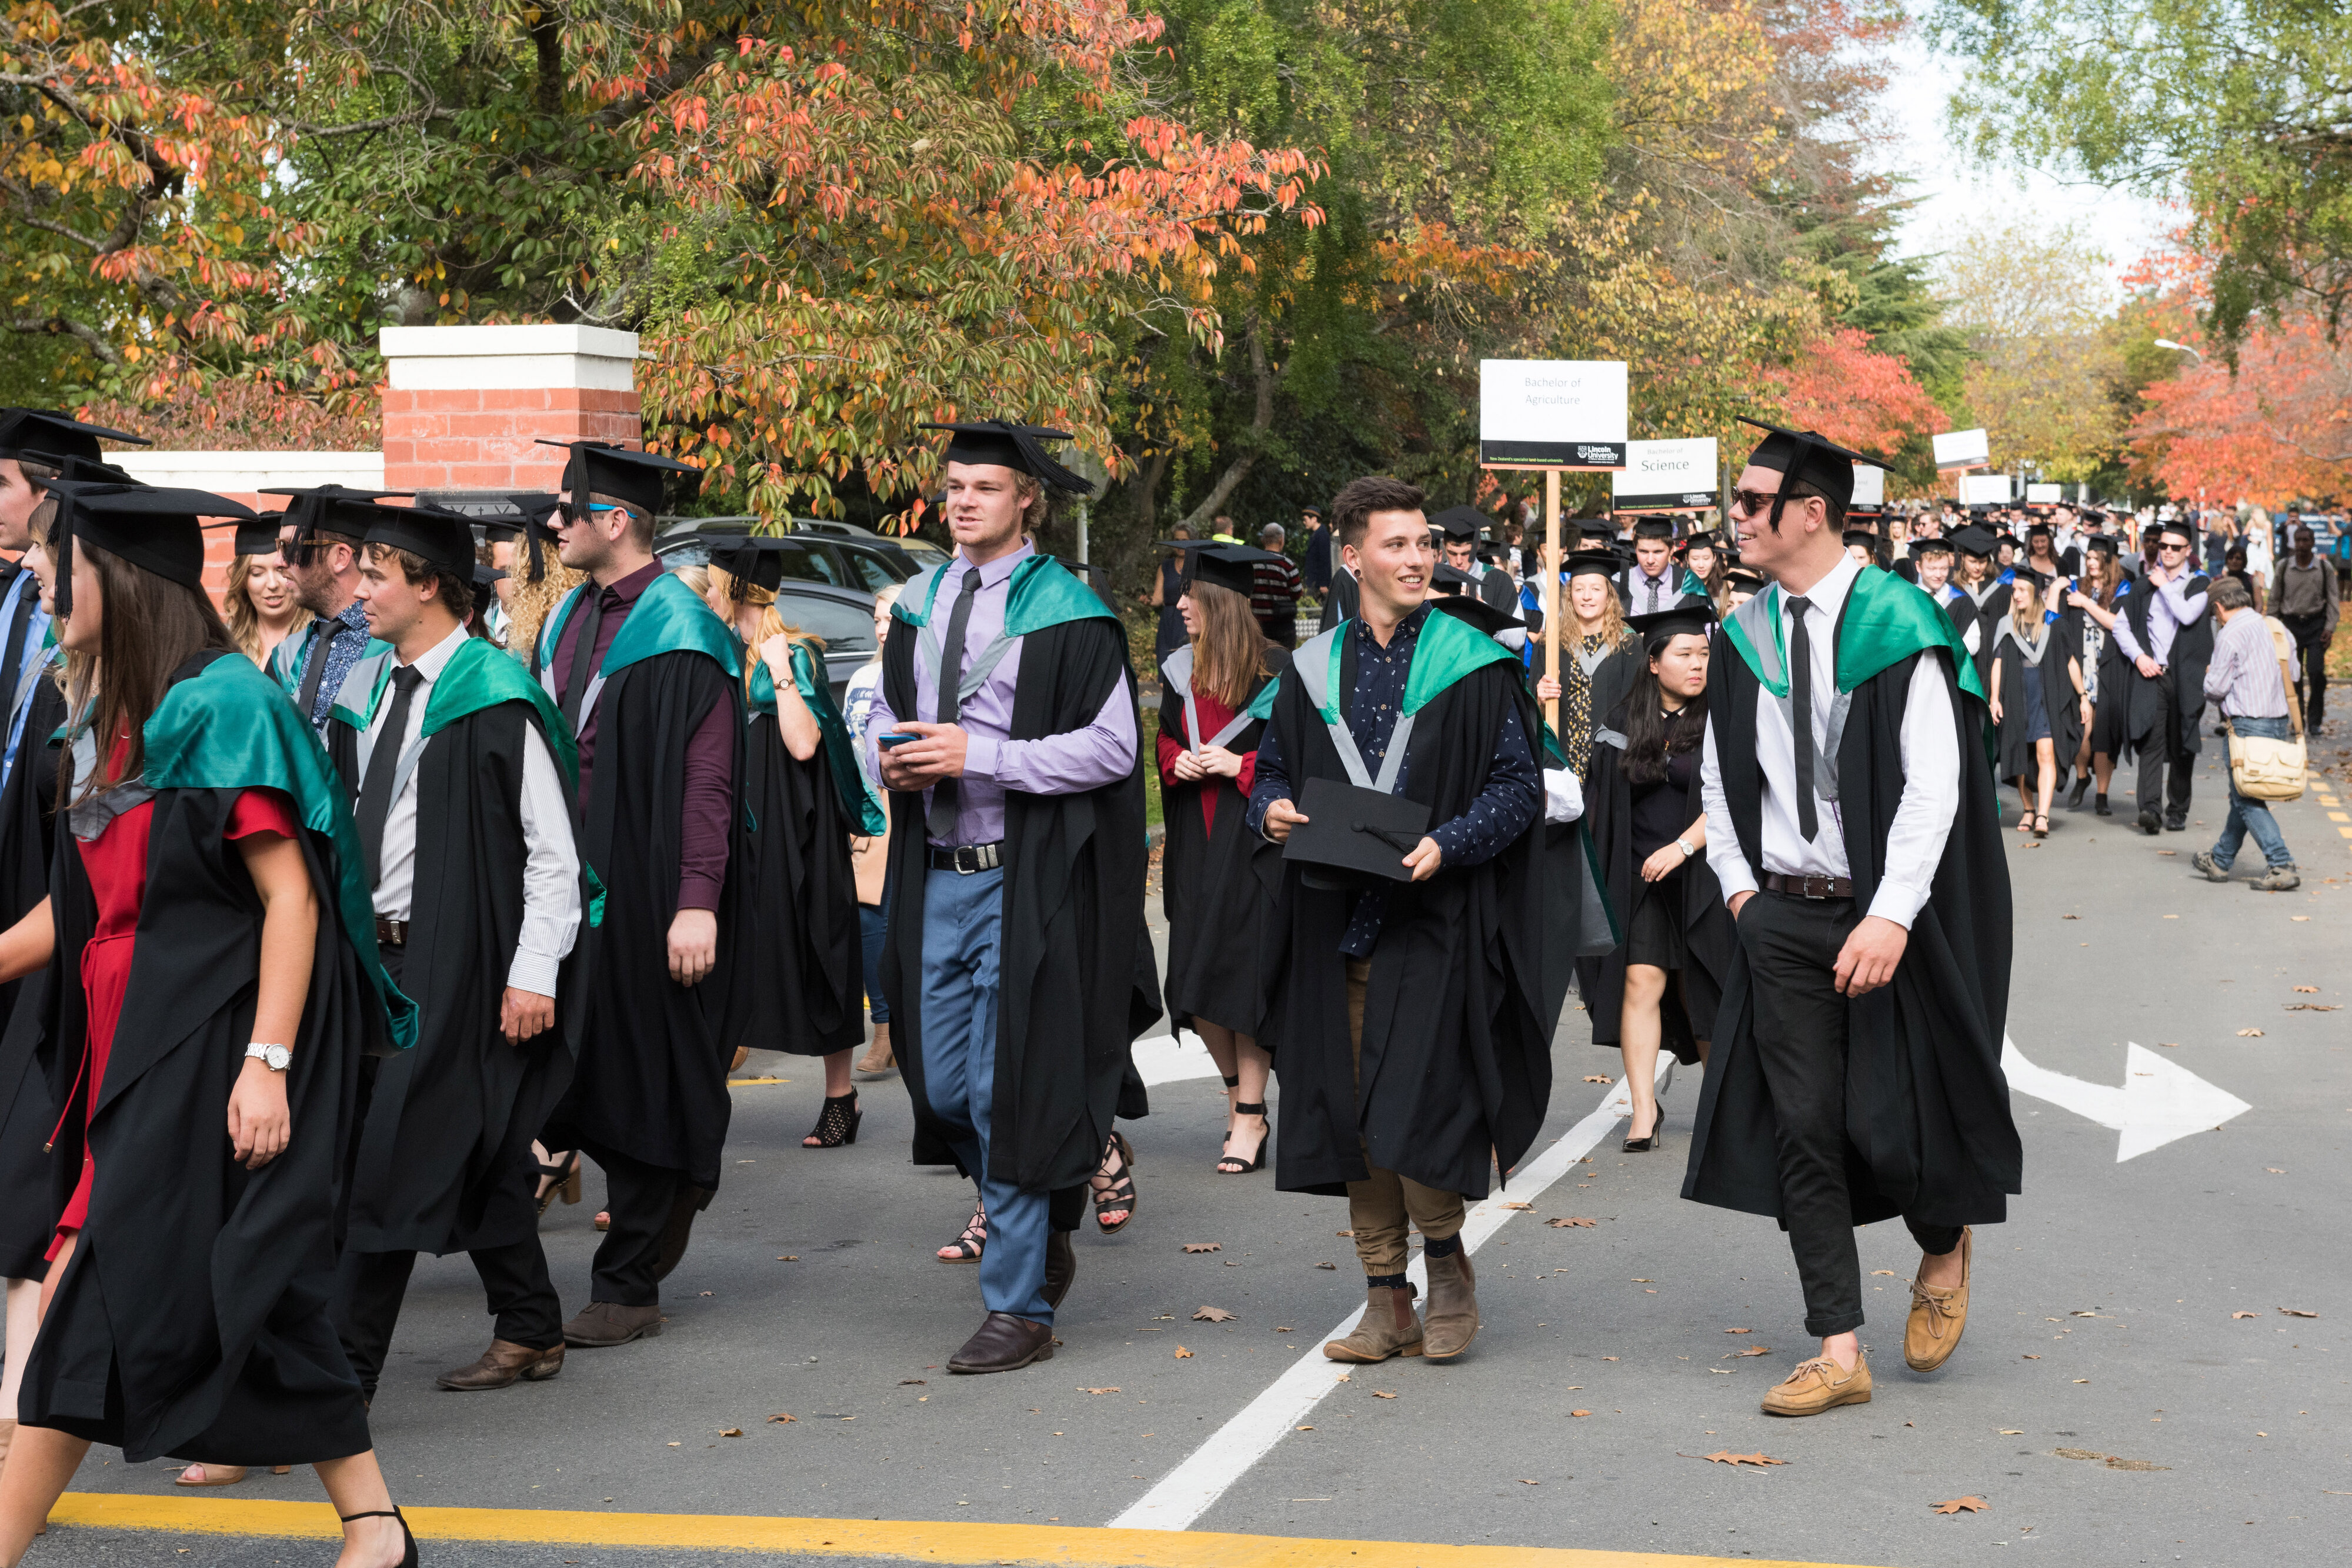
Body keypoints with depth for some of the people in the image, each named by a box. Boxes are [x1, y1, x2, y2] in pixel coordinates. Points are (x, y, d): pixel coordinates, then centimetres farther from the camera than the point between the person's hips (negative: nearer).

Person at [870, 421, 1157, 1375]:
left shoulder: (1067, 614, -8)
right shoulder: (922, 601, 11)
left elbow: (1110, 747, -13)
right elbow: (887, 704, 22)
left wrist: (977, 757, -18)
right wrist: (890, 752, -2)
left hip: (1024, 879, -6)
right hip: (936, 875, 6)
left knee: (1012, 1092, -4)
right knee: (942, 1085, 9)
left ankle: (1019, 1306, 5)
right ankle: (1043, 1227, 33)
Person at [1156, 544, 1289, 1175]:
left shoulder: (1275, 671, -9)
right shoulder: (1181, 670, 10)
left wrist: (1241, 765, -16)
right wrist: (1178, 761, -1)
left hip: (1253, 839, -6)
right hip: (1196, 841, 6)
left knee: (1244, 975, -7)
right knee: (1196, 982, 4)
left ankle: (1250, 1117, 0)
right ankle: (1238, 1094, 22)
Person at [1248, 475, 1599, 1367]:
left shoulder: (1474, 666, -1)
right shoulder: (1313, 672, 10)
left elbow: (1519, 783, -3)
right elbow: (1271, 766, 18)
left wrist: (1449, 843, -18)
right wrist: (1273, 808, -5)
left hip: (1436, 921, -4)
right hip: (1336, 922, 4)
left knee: (1417, 1113, -10)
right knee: (1354, 1116, 5)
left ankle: (1447, 1269, 14)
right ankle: (1386, 1301, 15)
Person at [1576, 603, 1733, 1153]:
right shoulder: (1621, 724, 5)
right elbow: (1600, 798, 12)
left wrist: (1682, 847, -17)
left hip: (1701, 873, -1)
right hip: (1638, 876, 1)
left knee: (1700, 990, 6)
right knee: (1642, 981, -10)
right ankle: (1643, 1111, -11)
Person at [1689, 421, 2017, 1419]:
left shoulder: (1899, 626, -11)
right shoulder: (1746, 638, 7)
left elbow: (1933, 784, -15)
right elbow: (1719, 778, 19)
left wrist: (1891, 917, -22)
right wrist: (1739, 883, 6)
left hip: (1884, 921, -5)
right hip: (1781, 918, 5)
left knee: (1890, 1120, -2)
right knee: (1802, 1127, 2)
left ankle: (1943, 1250, 32)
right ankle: (1838, 1353, 8)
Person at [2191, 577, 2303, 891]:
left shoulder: (2230, 635, -12)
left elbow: (2216, 688, -10)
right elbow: (2291, 673, 17)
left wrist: (2209, 675, 11)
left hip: (2249, 723, -8)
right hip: (2280, 721, 8)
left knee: (2247, 800, -3)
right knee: (2243, 793, 18)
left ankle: (2282, 866, -13)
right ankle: (2221, 860, 30)